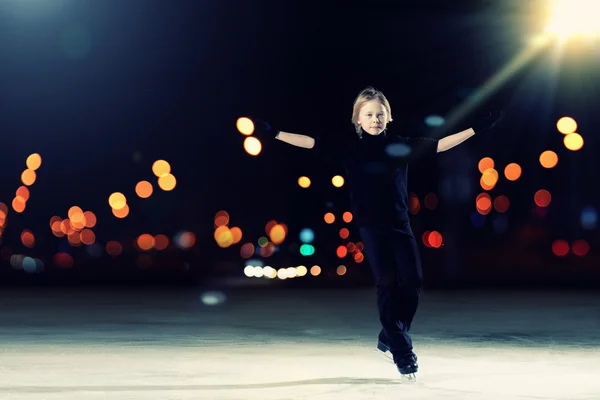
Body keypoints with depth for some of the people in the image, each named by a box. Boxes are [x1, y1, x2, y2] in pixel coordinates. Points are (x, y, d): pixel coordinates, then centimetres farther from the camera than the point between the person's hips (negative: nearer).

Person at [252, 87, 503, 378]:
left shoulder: (401, 146, 5)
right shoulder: (349, 147, 0)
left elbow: (439, 145, 6)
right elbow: (312, 143, -4)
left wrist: (476, 129, 2)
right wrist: (274, 133, -12)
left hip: (399, 222, 2)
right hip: (370, 224, -2)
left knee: (412, 281, -4)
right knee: (387, 283, -6)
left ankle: (389, 338, 19)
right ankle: (402, 352, 1)